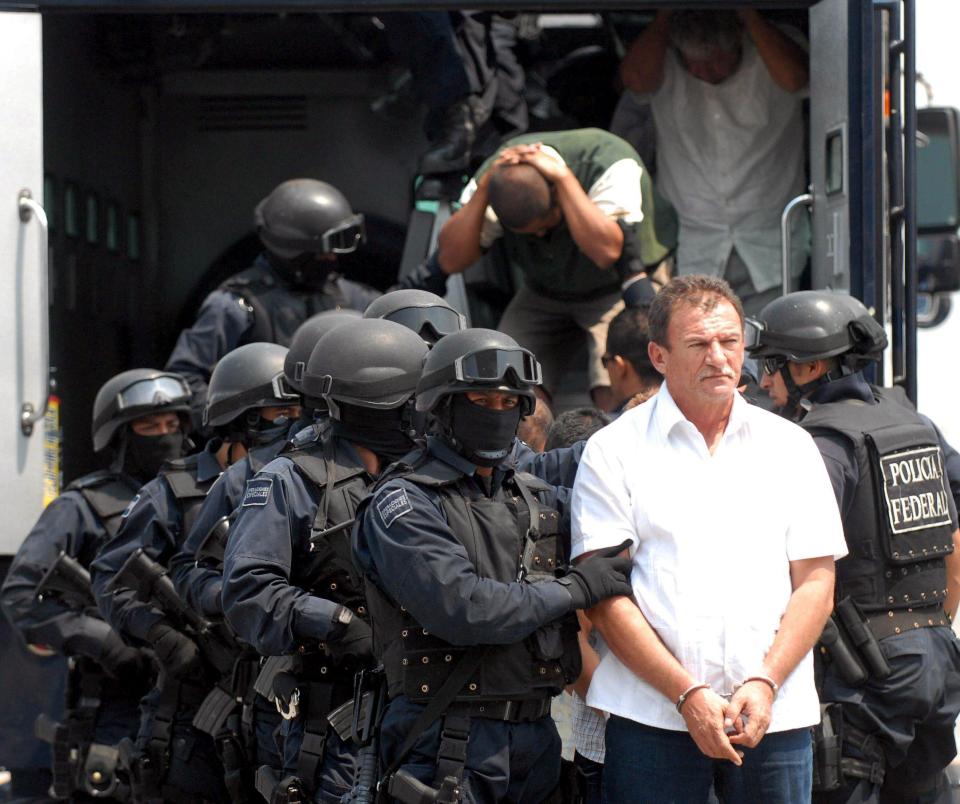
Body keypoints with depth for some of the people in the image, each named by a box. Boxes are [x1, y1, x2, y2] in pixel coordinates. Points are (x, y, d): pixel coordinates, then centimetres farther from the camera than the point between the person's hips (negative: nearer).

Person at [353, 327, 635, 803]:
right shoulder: (402, 504, -6)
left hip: (536, 733, 6)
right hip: (449, 743, -6)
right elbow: (461, 608, -19)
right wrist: (575, 589, -11)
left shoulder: (540, 500, 14)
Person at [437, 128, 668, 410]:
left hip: (616, 292, -3)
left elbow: (606, 250, -42)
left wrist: (564, 177, -42)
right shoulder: (497, 171, -18)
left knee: (613, 395, -26)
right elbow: (451, 260, -23)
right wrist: (484, 187, -32)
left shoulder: (610, 162, -29)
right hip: (541, 296, 4)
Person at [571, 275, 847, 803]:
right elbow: (603, 597, -3)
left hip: (775, 715, 2)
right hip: (652, 716, -2)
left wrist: (765, 683, -7)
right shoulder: (613, 451, 3)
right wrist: (688, 695, -11)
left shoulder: (790, 447, 11)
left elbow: (815, 584, 8)